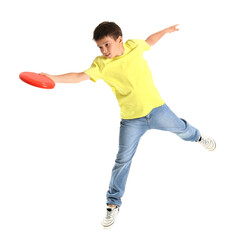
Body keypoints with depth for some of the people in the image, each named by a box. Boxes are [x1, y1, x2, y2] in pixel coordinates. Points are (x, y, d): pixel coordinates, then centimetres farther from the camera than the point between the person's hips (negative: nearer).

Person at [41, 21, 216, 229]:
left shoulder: (134, 46, -8)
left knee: (180, 128, 24)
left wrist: (166, 30, 25)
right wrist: (54, 78, -40)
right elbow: (80, 76, -27)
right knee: (123, 160, -4)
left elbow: (149, 42, 14)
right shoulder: (101, 64, -16)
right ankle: (113, 204, 11)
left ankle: (197, 137, 62)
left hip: (157, 108, 3)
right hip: (131, 120, -2)